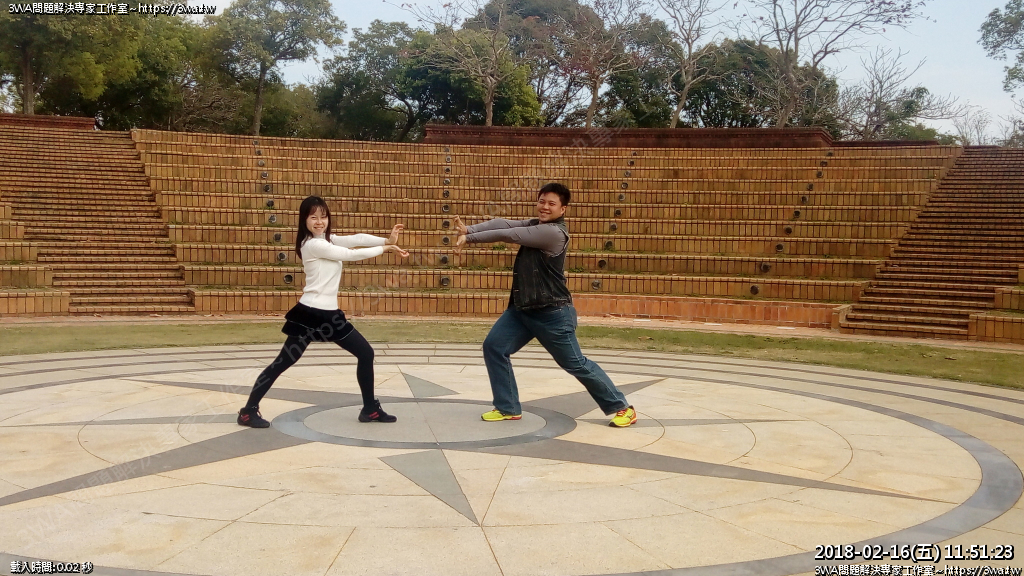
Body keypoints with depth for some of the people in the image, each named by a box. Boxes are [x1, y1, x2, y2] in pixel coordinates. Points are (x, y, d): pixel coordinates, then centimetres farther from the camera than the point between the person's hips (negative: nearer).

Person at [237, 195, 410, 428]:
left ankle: (370, 409, 20)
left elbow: (357, 239, 0)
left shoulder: (328, 240, 14)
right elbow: (351, 254, -14)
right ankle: (248, 411, 5)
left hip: (330, 314, 9)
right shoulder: (313, 244, -14)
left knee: (366, 353, 10)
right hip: (310, 314, -9)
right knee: (282, 363, -5)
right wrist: (385, 248, -6)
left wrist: (387, 240, -16)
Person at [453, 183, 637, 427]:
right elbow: (504, 223, -3)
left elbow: (508, 234, -20)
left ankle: (621, 407, 15)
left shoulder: (553, 232, -19)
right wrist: (469, 229, -19)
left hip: (553, 313, -9)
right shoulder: (535, 224, 10)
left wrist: (469, 238, -12)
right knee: (493, 346, 0)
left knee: (576, 364, -1)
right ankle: (508, 408, 11)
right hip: (521, 309, 9)